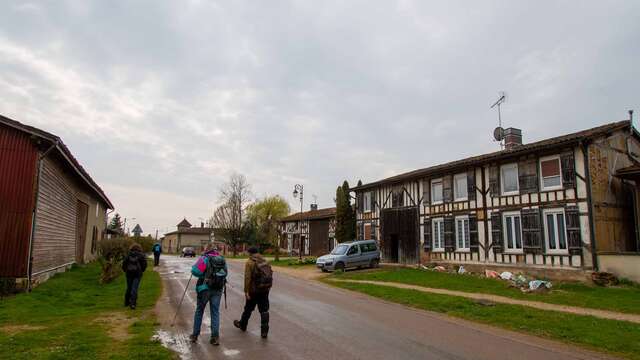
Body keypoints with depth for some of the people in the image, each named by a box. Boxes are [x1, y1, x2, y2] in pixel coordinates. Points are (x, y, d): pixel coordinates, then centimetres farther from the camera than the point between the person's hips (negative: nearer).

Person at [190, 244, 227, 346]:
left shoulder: (204, 258, -8)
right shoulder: (222, 259, 5)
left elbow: (195, 271, -17)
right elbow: (225, 273, 8)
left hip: (205, 288, -3)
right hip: (218, 289, 3)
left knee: (199, 311, 14)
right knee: (215, 312, 9)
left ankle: (195, 335, 23)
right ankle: (215, 337, 6)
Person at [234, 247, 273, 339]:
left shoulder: (249, 262, -10)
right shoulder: (265, 261, 8)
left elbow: (247, 278, -16)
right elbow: (270, 275, 10)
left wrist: (246, 291, -14)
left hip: (254, 290, -4)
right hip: (265, 289, 4)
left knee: (248, 308, 16)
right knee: (264, 310, 6)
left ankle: (242, 325, 37)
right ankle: (264, 331, 3)